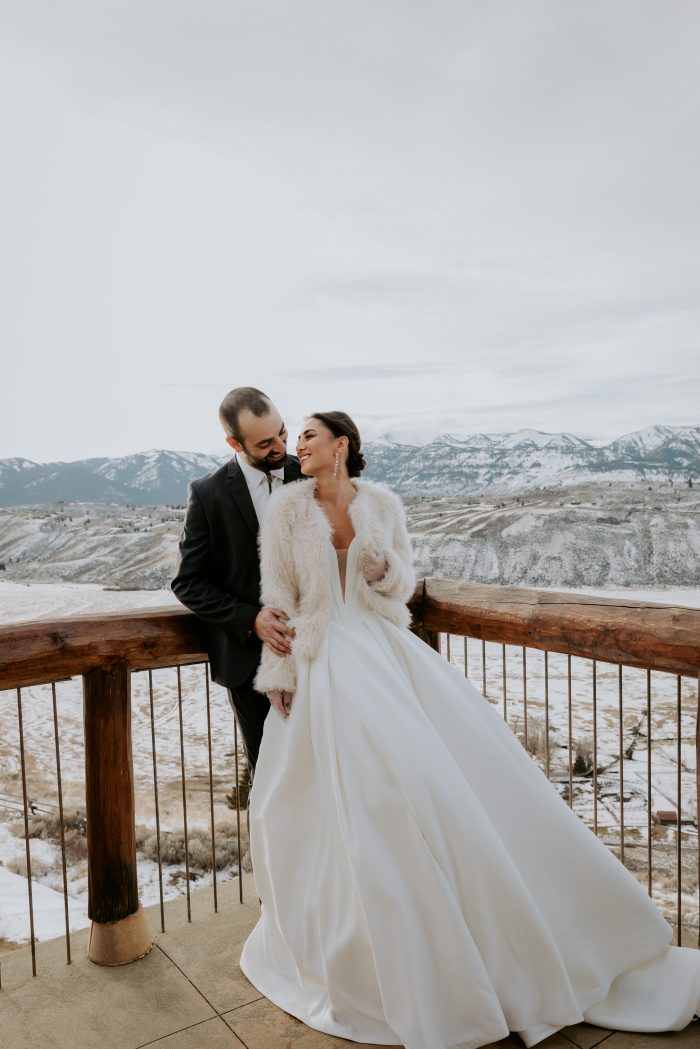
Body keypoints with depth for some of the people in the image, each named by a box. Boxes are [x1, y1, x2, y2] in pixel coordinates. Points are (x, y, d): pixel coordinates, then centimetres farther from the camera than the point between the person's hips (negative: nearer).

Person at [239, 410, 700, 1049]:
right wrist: (281, 674, 0)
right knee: (378, 786, -15)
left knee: (472, 759, -5)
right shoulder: (288, 508, 1)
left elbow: (402, 588, 10)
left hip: (388, 650, 3)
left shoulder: (383, 505, 6)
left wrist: (383, 564, -12)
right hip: (328, 662, -2)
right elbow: (278, 597, 2)